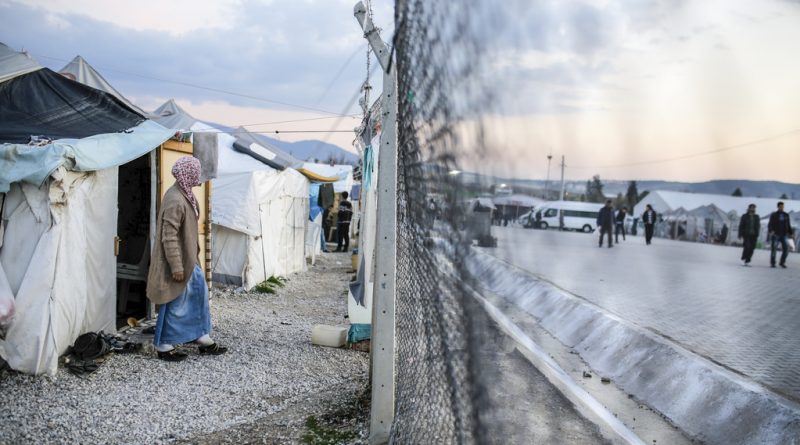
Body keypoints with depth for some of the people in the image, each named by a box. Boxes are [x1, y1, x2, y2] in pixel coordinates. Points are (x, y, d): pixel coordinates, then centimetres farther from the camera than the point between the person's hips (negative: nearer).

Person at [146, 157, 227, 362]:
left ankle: (203, 338, 25)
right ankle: (164, 346, 16)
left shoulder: (184, 194, 7)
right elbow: (169, 237, -25)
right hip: (177, 262, -10)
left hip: (187, 259, 10)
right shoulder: (175, 201, -24)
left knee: (199, 292, 16)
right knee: (175, 304, 2)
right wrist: (176, 267, -23)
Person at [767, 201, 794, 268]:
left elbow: (788, 226, 17)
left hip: (783, 235, 3)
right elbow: (770, 225, -9)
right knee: (773, 250, -1)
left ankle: (782, 262, 9)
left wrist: (791, 233, 8)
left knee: (786, 249, -6)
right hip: (775, 235, -3)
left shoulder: (786, 215, 11)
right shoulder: (773, 215, -1)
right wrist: (771, 231, -27)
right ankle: (772, 263, 10)